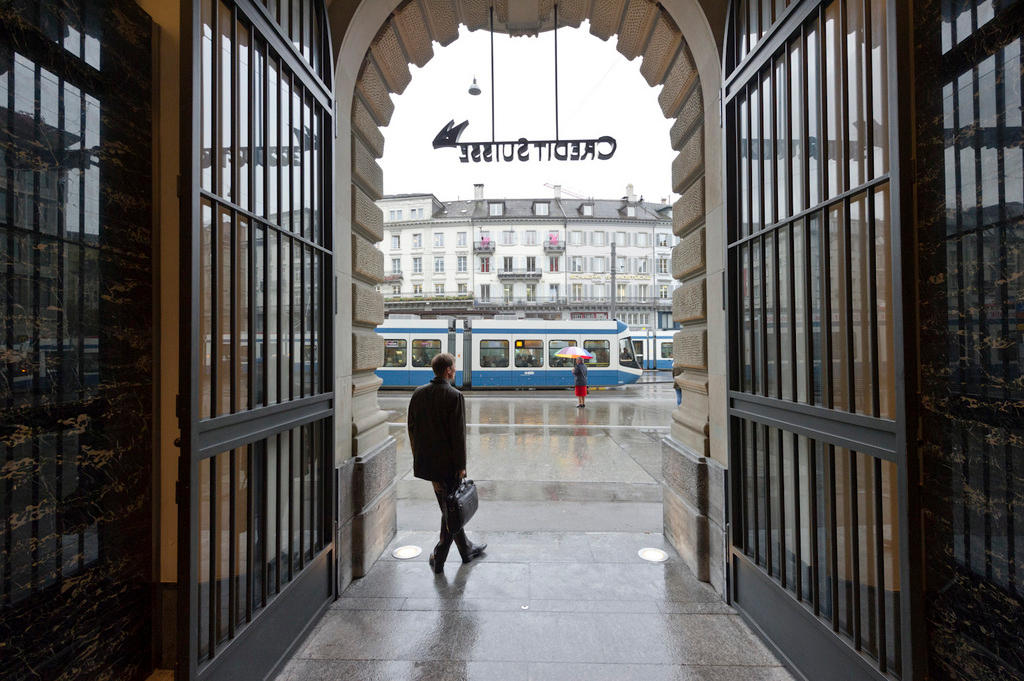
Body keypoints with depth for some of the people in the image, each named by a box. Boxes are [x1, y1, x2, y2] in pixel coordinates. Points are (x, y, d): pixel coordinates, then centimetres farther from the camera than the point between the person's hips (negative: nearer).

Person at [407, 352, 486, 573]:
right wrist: (461, 466, -9)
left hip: (426, 462, 7)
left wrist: (419, 456, 16)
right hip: (447, 463, -7)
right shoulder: (454, 396, -17)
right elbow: (458, 434, -17)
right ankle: (438, 558, 15)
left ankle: (467, 549, 36)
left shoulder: (418, 393, 3)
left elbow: (412, 428, 8)